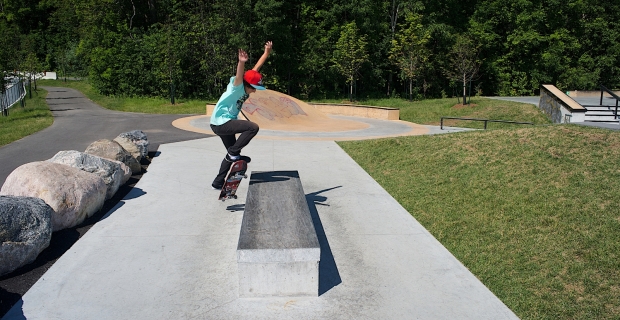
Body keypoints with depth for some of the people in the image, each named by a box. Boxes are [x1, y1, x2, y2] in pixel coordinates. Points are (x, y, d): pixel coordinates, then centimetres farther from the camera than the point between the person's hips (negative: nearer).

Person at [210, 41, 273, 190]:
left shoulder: (247, 86, 0)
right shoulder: (237, 86, -21)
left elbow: (257, 67, 9)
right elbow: (239, 75, -44)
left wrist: (267, 52, 12)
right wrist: (242, 62, -64)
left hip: (225, 123, 9)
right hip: (221, 122, -9)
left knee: (232, 154, 18)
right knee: (253, 127, -25)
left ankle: (218, 182, 31)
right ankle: (233, 153, -12)